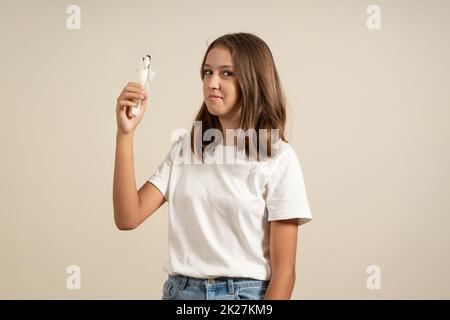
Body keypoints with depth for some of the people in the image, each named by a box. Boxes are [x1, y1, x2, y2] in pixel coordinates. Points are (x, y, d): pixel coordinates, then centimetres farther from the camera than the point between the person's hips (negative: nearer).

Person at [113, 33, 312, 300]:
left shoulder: (278, 158, -10)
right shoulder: (185, 148, 4)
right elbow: (128, 218, -6)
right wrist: (125, 133, -11)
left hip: (245, 293, -4)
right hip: (180, 291, 4)